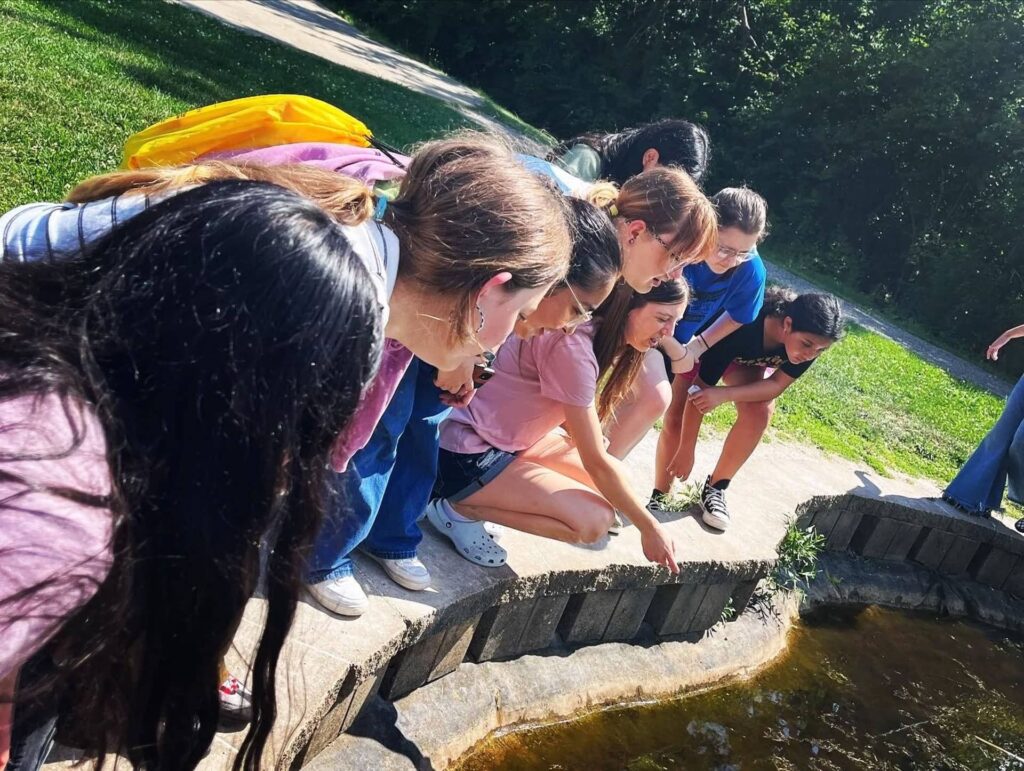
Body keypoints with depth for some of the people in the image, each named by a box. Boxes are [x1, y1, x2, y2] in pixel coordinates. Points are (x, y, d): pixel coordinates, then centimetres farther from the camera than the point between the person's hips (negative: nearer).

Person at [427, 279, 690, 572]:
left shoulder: (593, 331, 1)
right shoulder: (573, 345, -27)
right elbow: (596, 462, -21)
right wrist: (649, 527, -12)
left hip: (507, 434, 10)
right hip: (463, 451, -10)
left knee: (610, 484, 8)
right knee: (596, 520, -15)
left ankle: (486, 492, 10)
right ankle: (459, 509, -7)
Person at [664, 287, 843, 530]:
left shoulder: (812, 338, -31)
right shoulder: (742, 327, -43)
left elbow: (776, 385, -25)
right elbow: (701, 389, -35)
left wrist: (724, 395, -42)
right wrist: (686, 451, -29)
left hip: (750, 358, 4)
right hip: (704, 344, -3)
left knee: (762, 411, -19)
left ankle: (716, 488, -5)